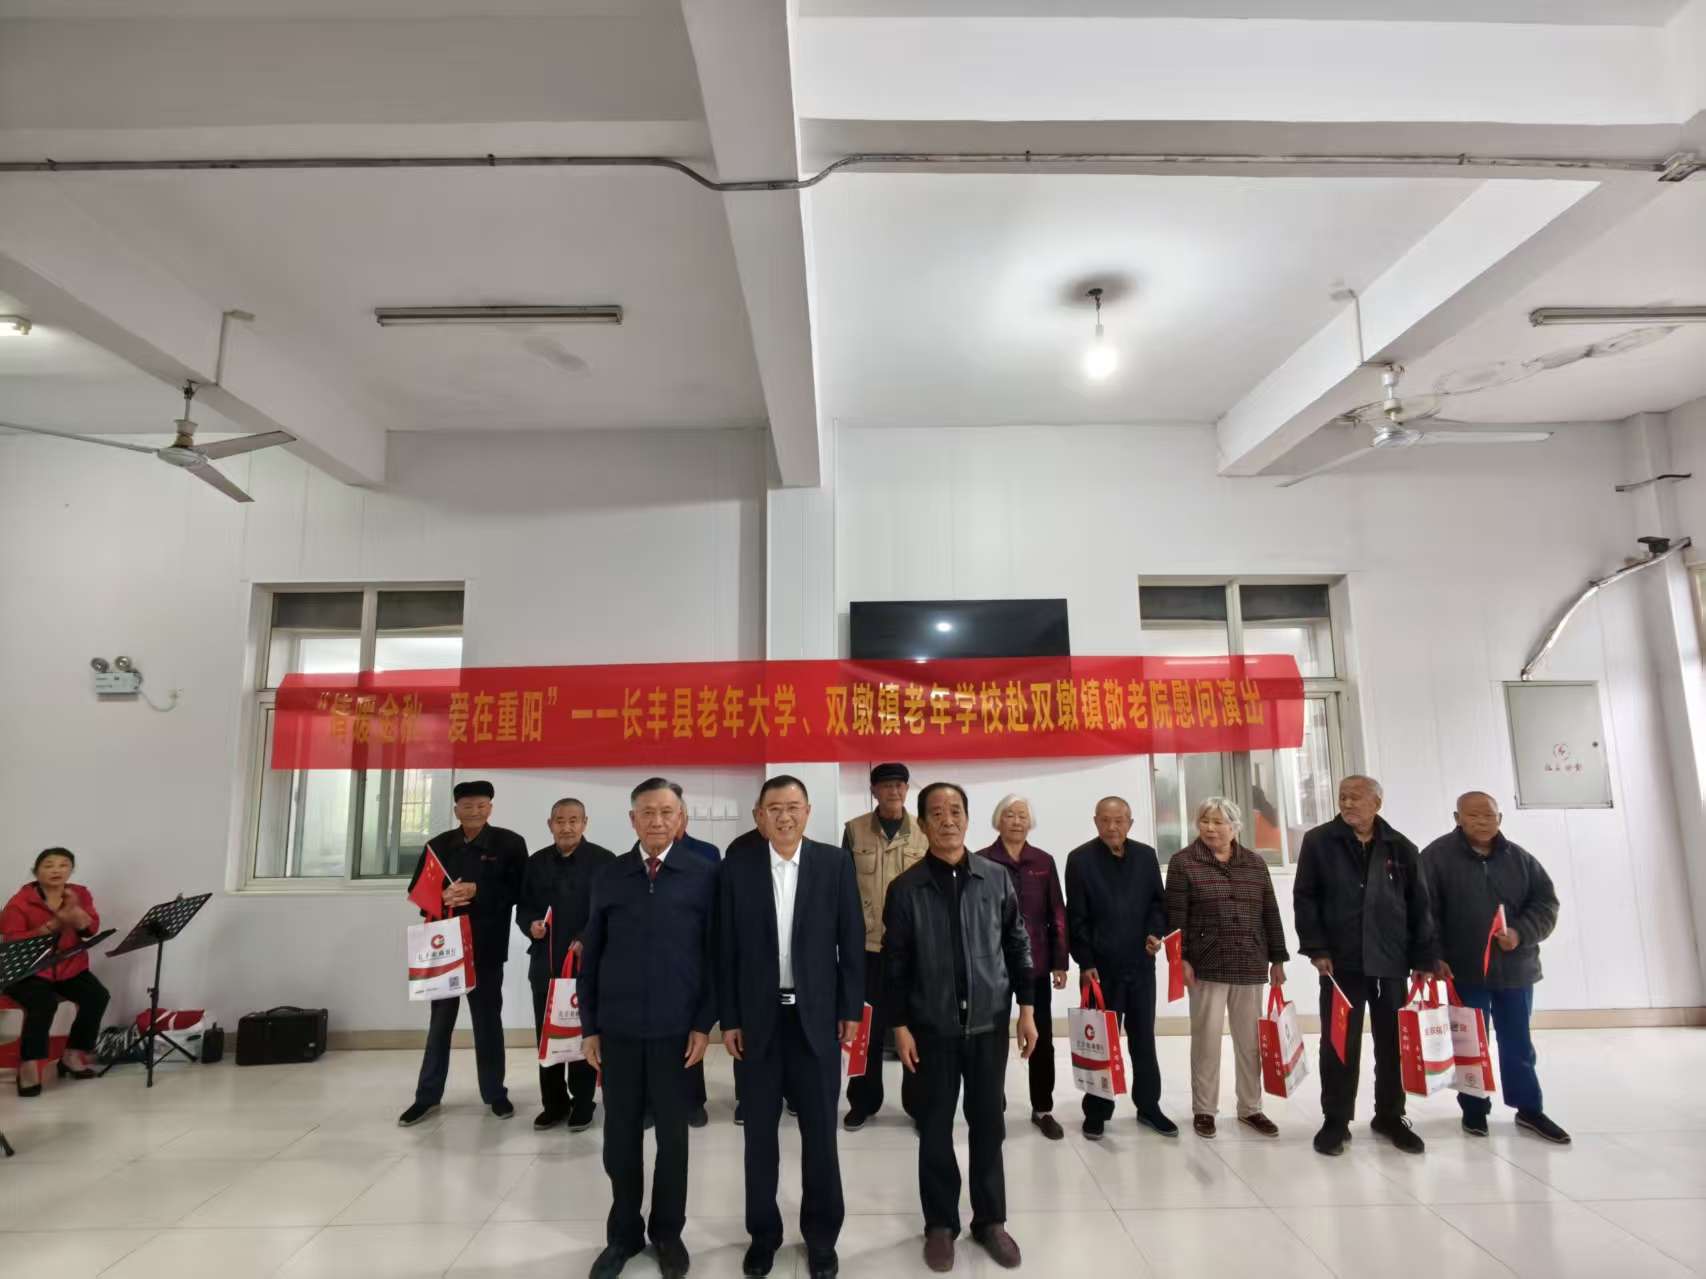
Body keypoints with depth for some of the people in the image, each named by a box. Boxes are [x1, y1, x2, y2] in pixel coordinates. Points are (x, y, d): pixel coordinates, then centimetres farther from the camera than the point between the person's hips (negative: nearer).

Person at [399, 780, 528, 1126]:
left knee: (488, 1020, 7)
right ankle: (427, 1096, 25)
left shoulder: (509, 843, -2)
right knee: (440, 1020, 12)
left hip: (486, 947, -3)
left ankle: (495, 1094, 20)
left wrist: (477, 892, -17)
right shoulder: (438, 845, 8)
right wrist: (442, 897, -12)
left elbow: (519, 889, -8)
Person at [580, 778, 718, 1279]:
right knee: (620, 1134, 12)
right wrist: (589, 1026, 4)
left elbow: (713, 952, -3)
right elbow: (591, 955, 6)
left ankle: (668, 1232, 32)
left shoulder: (704, 874, -5)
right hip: (618, 1028, 2)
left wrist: (704, 1023, -6)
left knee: (672, 1133, 12)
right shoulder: (609, 876, 2)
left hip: (676, 1028, -2)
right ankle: (624, 1232, 33)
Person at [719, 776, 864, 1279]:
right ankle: (763, 1232, 33)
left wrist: (852, 1009, -2)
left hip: (817, 1015, 0)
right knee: (759, 1133, 14)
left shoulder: (835, 863, -4)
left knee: (820, 1132, 11)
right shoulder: (737, 866, -3)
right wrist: (728, 1019, -1)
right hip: (757, 1017, 1)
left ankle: (821, 1234, 30)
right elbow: (727, 947, -1)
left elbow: (852, 939, -1)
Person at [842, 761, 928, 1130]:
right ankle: (863, 1101, 27)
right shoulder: (854, 830, 0)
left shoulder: (925, 833, 1)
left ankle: (918, 1103, 25)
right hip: (867, 945, 0)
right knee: (867, 1027, 10)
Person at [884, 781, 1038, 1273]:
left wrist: (1026, 1009, 2)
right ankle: (940, 1223, 28)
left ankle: (990, 1219, 31)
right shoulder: (906, 888, -7)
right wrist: (900, 1025, -5)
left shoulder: (997, 879, -2)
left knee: (988, 1123, 12)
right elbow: (895, 963, -3)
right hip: (932, 1027, -1)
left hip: (989, 1022, 2)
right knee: (935, 1128, 10)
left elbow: (1017, 946, 4)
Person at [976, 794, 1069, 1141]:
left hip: (1036, 963, 2)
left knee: (1042, 1038, 10)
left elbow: (1057, 914, 4)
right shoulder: (981, 862, -6)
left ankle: (1043, 1109, 26)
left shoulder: (1044, 862, 2)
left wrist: (1060, 962, 1)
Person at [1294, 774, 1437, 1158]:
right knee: (1339, 1045, 4)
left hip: (1392, 962, 3)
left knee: (1395, 1044, 13)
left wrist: (1423, 960, 3)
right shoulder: (1319, 842, -1)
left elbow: (1419, 907, 7)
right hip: (1340, 961, -2)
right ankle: (1336, 1120, 16)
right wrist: (1316, 949, -9)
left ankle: (1390, 1116, 30)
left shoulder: (1400, 848, 6)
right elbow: (1304, 898, -3)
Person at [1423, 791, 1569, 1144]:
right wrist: (1433, 957, -16)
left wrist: (1521, 933, -12)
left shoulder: (1520, 858, 4)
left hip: (1515, 968, 3)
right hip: (1464, 969, -3)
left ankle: (1529, 1109, 32)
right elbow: (1423, 912, -11)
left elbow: (1546, 902, 4)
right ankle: (1474, 1110, 23)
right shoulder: (1437, 856, -9)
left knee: (1518, 1043, 16)